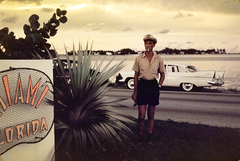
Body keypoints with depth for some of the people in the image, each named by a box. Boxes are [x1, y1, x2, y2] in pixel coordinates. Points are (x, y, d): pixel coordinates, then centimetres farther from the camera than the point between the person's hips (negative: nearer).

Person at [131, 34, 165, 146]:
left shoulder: (158, 59, 4)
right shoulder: (139, 58, 2)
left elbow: (162, 75, 14)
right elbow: (136, 75, 5)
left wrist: (158, 86, 1)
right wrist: (135, 92, 2)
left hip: (153, 86, 1)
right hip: (142, 85, -1)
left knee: (151, 114, 9)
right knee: (141, 115, -4)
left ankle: (149, 138, 20)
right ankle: (140, 138, 12)